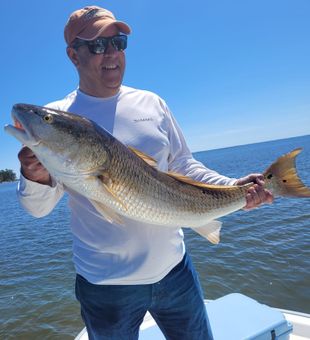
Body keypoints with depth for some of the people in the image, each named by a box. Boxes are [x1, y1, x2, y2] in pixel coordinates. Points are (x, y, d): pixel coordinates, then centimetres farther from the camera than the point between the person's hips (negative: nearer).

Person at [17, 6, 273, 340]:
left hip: (174, 267, 4)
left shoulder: (150, 102, 2)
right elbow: (39, 207, -5)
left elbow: (182, 165, 8)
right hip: (106, 284, -3)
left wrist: (231, 189, -7)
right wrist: (36, 178, -27)